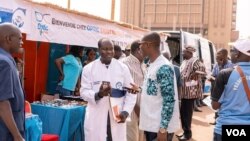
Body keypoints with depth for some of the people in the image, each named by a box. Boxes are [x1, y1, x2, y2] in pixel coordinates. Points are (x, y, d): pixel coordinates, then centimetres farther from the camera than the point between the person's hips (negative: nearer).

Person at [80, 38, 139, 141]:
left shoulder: (123, 68, 5)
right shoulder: (89, 68, 2)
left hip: (117, 116, 1)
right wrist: (98, 94, -21)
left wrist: (125, 112, -7)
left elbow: (131, 92, 5)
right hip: (95, 117, -1)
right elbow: (84, 91, 0)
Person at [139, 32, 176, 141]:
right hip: (148, 123, 9)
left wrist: (163, 128, -22)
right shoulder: (151, 65, 10)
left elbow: (169, 100, -21)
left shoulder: (164, 67, -18)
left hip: (158, 126, -9)